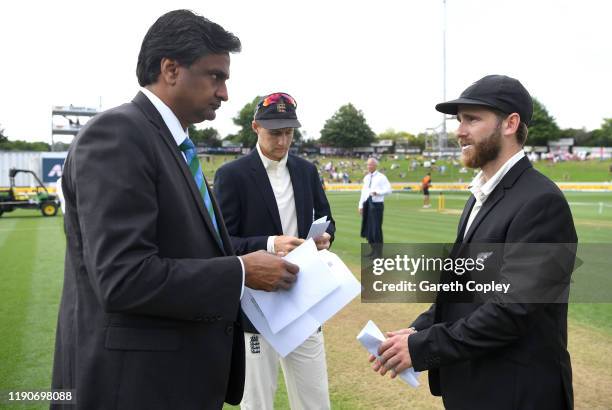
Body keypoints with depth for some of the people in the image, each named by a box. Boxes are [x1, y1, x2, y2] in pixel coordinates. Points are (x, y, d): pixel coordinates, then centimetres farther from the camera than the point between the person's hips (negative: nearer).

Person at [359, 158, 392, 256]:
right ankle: (373, 250, 22)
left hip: (377, 204, -6)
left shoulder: (381, 177, -4)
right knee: (367, 229, 8)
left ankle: (378, 252, 6)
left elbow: (388, 190, -8)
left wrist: (377, 192, -23)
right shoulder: (366, 178, 14)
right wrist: (361, 205, 12)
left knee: (376, 229, -4)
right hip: (367, 204, 6)